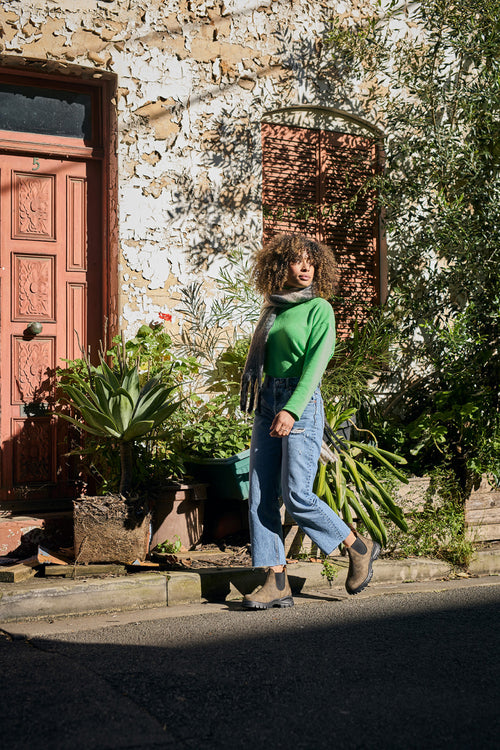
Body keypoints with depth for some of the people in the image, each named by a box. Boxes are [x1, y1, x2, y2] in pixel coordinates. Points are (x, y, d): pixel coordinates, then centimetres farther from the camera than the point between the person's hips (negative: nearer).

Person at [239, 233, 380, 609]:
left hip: (301, 403, -6)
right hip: (267, 404, 6)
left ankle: (359, 548, 10)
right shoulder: (272, 309, 15)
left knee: (297, 495, -11)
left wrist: (292, 410, -25)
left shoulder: (319, 308, -3)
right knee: (260, 497, 0)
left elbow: (315, 364, -14)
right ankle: (277, 583, 4)